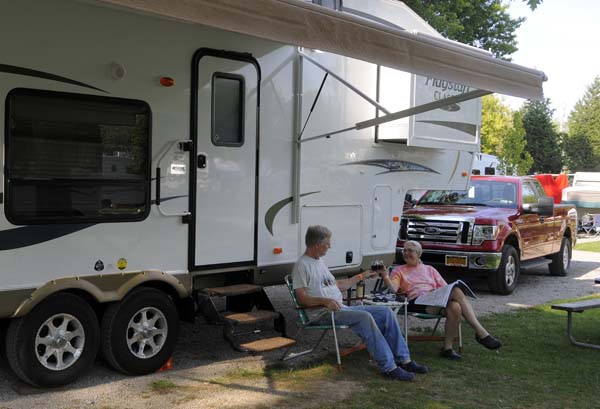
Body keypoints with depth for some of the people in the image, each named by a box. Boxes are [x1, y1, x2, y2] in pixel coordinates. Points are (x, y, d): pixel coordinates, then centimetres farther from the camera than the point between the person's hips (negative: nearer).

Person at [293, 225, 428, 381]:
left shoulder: (319, 261, 21)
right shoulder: (302, 265, -8)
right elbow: (301, 298, -16)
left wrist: (361, 276, 28)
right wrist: (325, 301, -29)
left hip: (341, 308, 9)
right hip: (322, 313, -9)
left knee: (386, 312, -3)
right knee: (365, 317, -31)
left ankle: (403, 360, -2)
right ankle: (388, 367, -27)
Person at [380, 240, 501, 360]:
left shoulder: (429, 269, 28)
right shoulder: (399, 270, 19)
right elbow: (393, 289, -1)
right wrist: (385, 276, -18)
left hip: (436, 303, 4)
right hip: (416, 303, -4)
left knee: (455, 307, -35)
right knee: (457, 291, -28)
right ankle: (481, 333, -27)